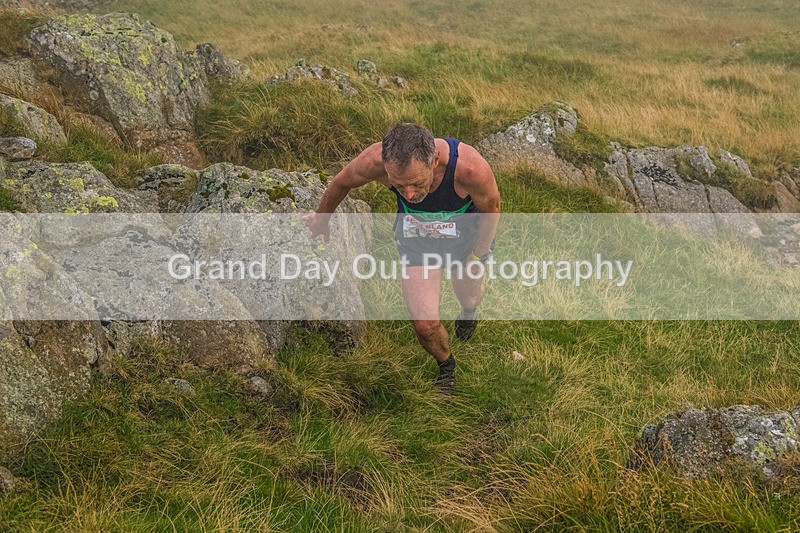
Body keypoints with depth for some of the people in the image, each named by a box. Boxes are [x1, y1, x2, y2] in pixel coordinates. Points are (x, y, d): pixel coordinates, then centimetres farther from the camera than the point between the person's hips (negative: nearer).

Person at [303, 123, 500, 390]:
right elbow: (342, 182, -12)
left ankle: (469, 311, 65)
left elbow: (491, 207, -18)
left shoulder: (471, 168, -43)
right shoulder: (375, 160, -37)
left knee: (468, 296, 25)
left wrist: (478, 254, -2)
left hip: (467, 235, 0)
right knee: (425, 325, -6)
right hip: (415, 237, 1)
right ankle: (445, 365, 29)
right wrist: (321, 219, 7)